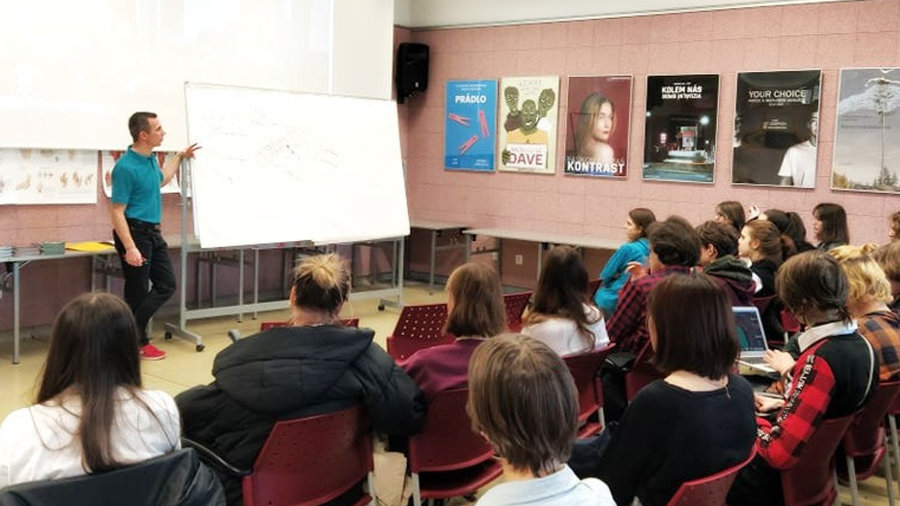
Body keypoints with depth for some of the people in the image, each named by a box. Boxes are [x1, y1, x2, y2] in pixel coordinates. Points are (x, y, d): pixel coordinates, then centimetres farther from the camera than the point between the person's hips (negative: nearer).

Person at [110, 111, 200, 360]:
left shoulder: (150, 159, 6)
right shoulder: (126, 167, -22)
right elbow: (116, 212, -20)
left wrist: (180, 156, 32)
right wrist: (130, 248, -26)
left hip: (153, 232, 9)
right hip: (134, 232, -9)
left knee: (166, 285, 11)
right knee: (137, 291, 1)